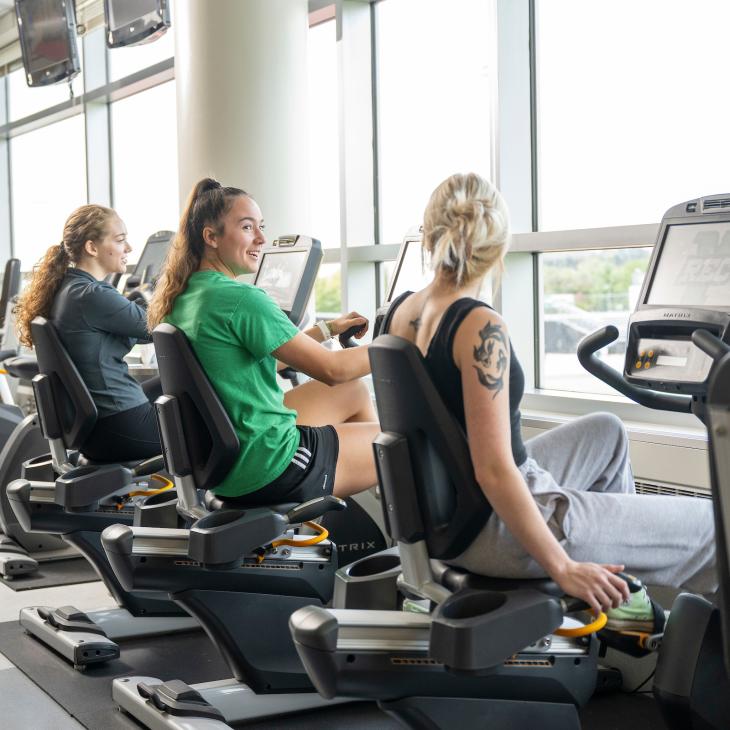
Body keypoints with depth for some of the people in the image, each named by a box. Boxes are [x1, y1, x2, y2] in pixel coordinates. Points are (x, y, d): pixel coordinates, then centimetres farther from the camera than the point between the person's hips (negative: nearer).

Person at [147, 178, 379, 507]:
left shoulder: (181, 297, 6)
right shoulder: (240, 299, -22)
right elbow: (332, 369, -18)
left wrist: (327, 329, 20)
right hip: (267, 469, -10)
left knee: (355, 391, 25)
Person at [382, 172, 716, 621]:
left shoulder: (399, 312, 0)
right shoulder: (480, 328, -24)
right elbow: (493, 471, -27)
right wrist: (564, 569, -19)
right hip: (495, 532, -9)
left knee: (605, 431, 29)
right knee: (710, 526, 1)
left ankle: (610, 602, 31)